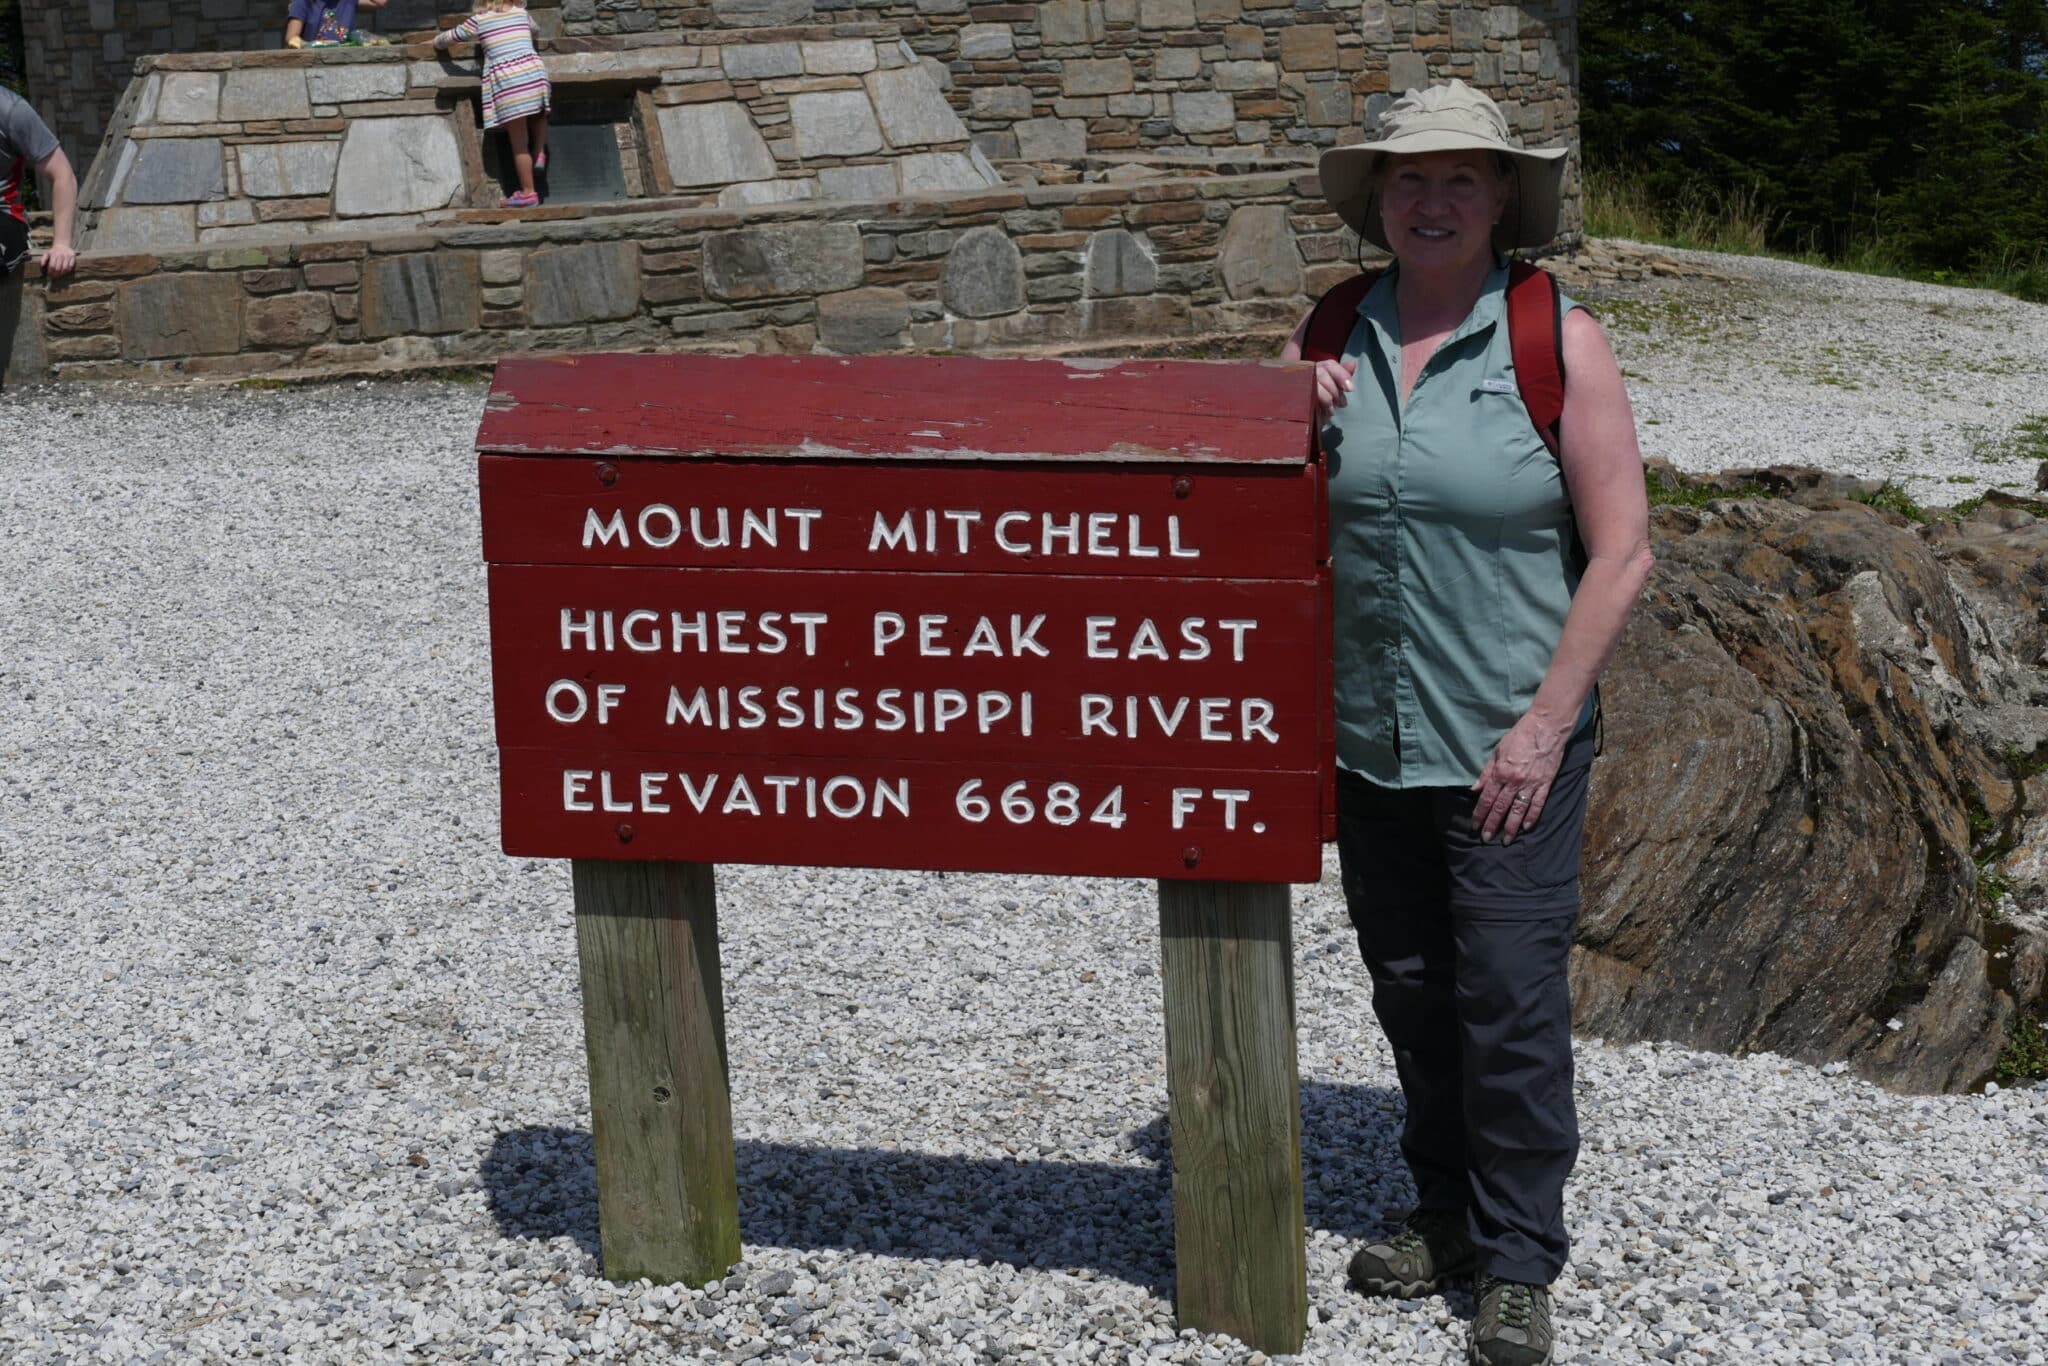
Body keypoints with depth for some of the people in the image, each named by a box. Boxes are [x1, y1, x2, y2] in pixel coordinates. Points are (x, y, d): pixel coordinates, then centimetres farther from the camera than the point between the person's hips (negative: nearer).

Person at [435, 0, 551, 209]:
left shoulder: (478, 20, 9)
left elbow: (450, 36, 23)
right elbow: (536, 29, 40)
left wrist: (435, 41, 45)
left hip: (506, 80, -3)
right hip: (534, 72, 3)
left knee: (519, 142, 2)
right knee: (538, 113, 35)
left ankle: (528, 193, 7)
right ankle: (539, 153, 14)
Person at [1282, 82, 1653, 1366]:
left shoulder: (1559, 341, -8)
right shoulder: (1331, 339, 4)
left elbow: (1622, 550, -11)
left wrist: (1545, 724, -16)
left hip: (1508, 743, -4)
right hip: (1370, 741, 5)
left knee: (1510, 999, -1)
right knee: (1410, 991, 16)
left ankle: (1520, 1261, 14)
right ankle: (1448, 1211, 34)